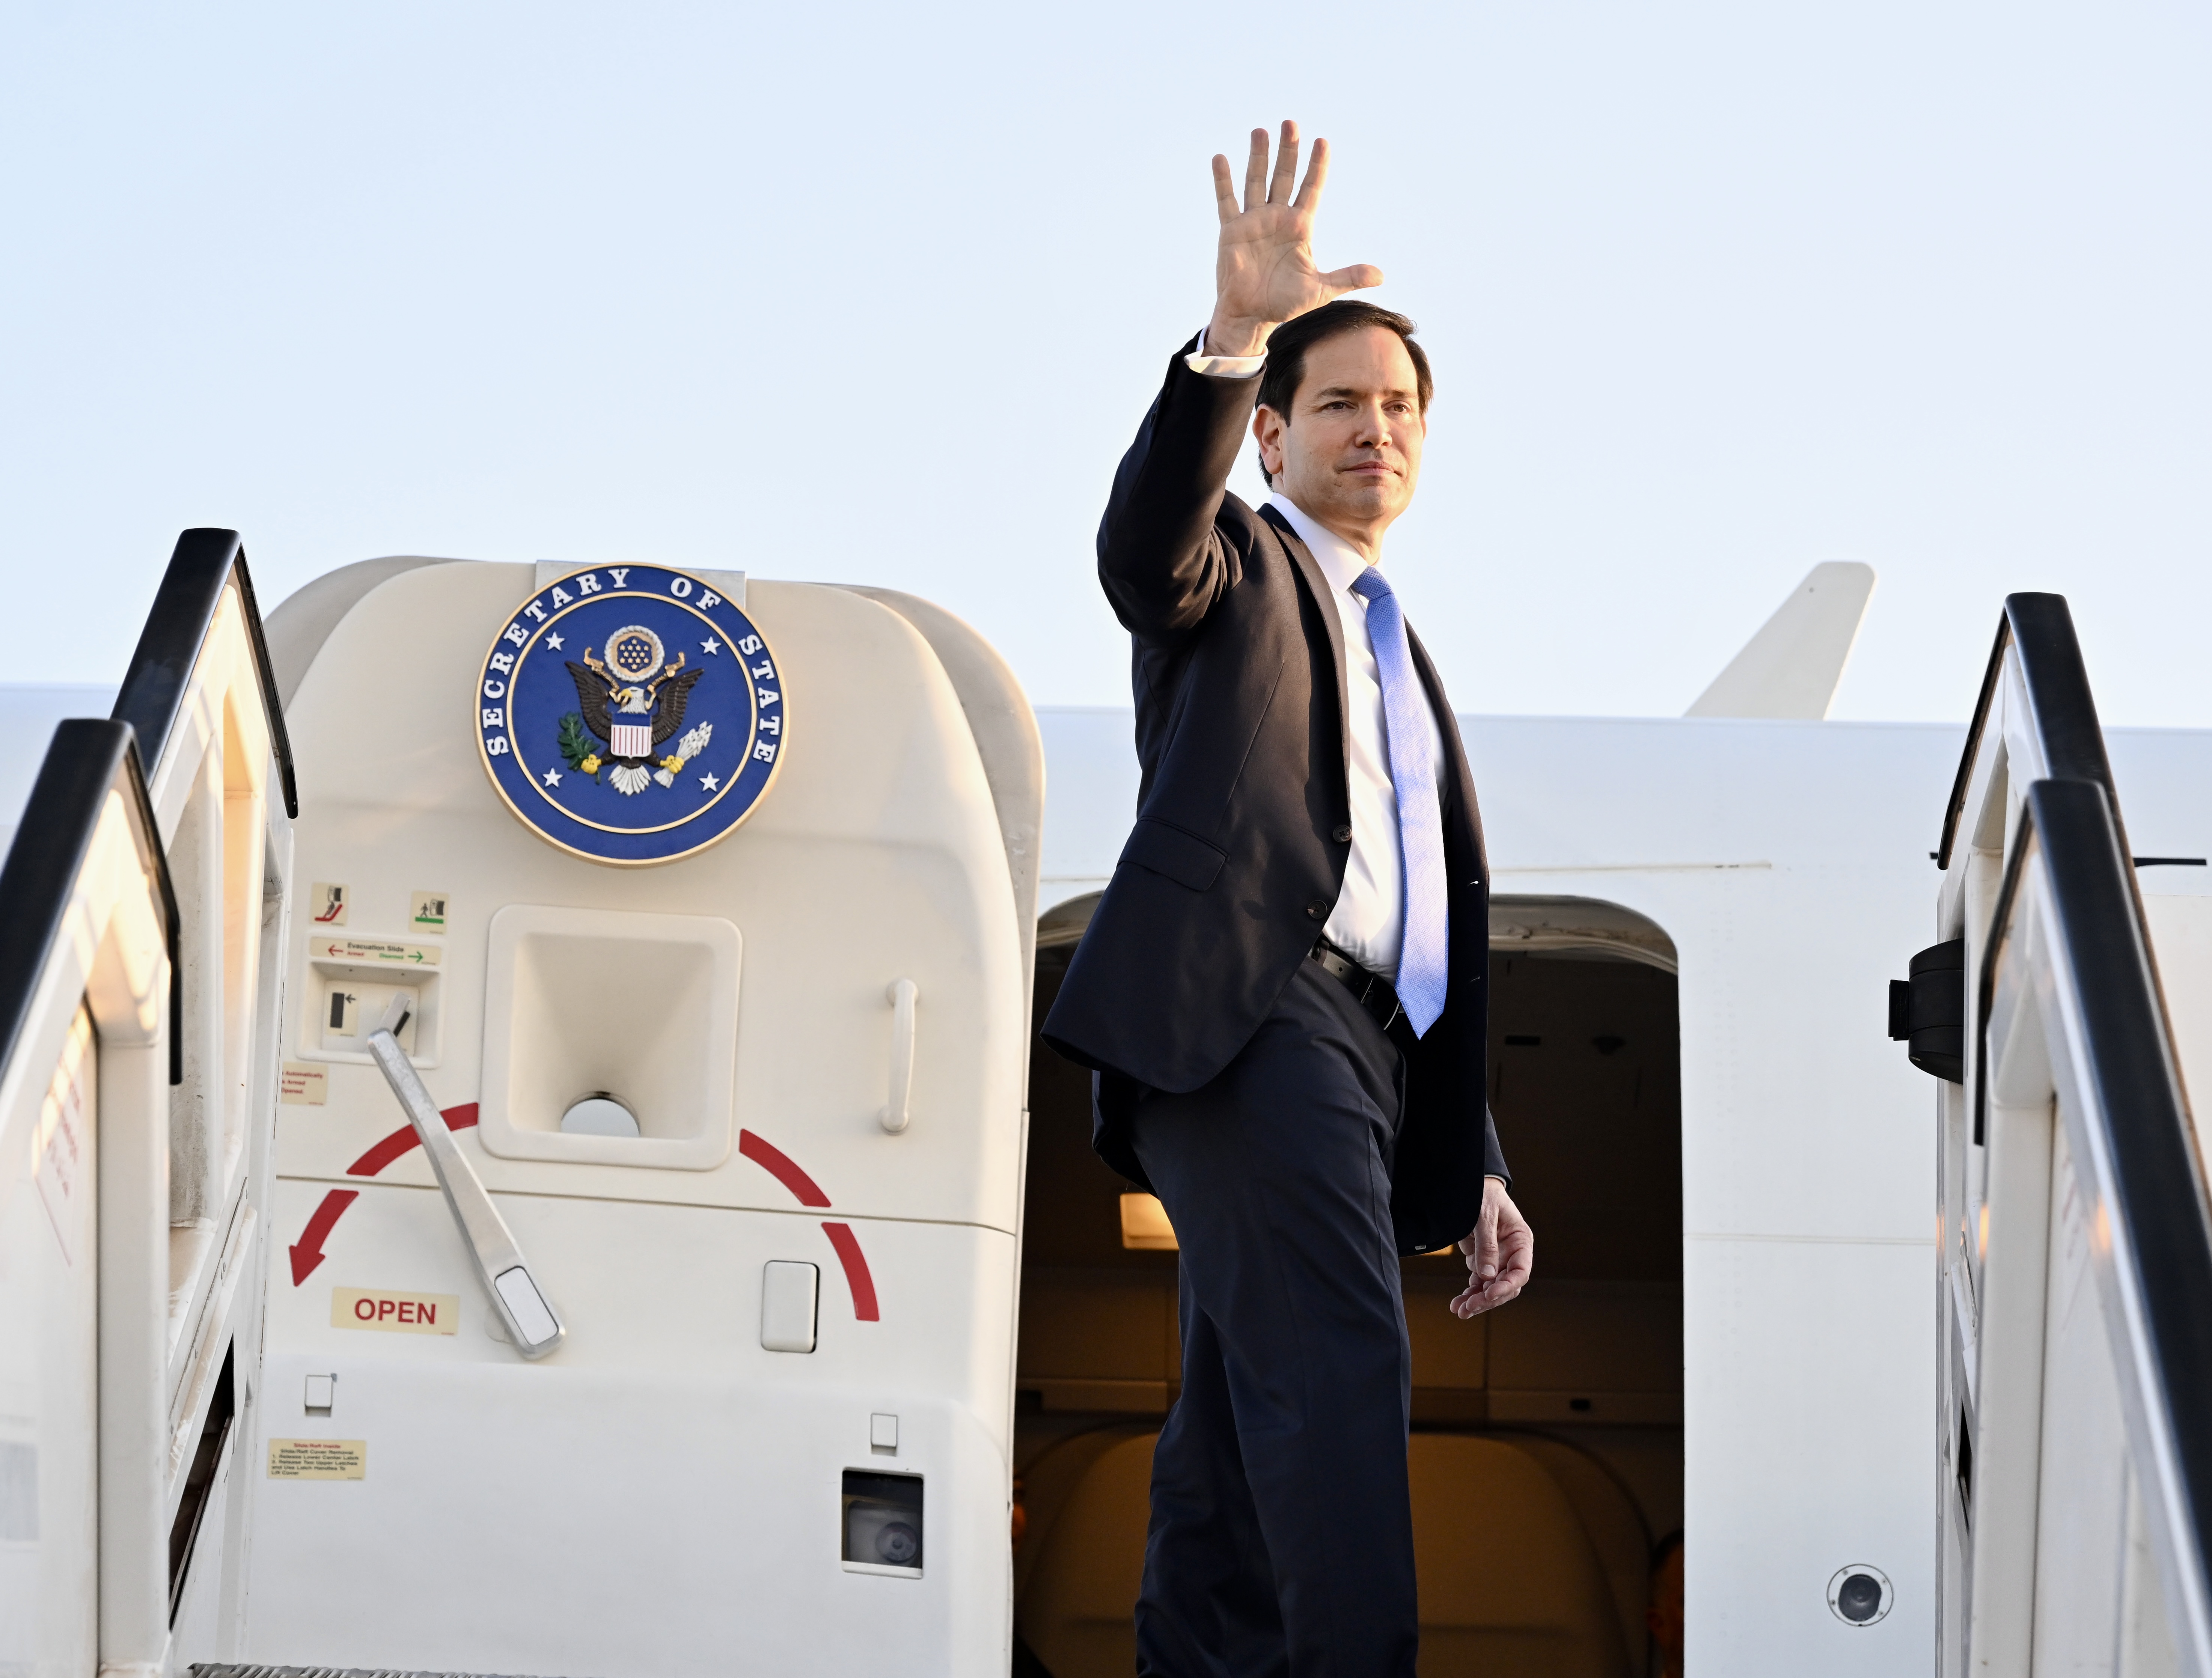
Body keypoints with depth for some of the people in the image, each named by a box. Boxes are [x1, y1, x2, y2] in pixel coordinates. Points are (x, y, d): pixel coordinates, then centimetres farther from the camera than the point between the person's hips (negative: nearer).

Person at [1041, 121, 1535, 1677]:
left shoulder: (1407, 661, 35)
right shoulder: (1234, 572, 16)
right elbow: (1148, 529, -12)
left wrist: (1477, 1171, 24)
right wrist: (1236, 336, -29)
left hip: (1365, 1048, 7)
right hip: (1245, 1008, -7)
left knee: (1241, 1451, 2)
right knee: (1338, 1365, -26)